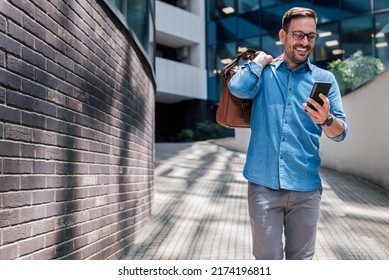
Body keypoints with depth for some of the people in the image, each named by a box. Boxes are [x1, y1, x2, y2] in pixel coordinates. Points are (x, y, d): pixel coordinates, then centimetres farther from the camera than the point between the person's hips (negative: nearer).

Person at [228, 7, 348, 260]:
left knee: (301, 260, 10)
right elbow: (238, 88, -15)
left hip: (305, 186, 1)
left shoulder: (325, 79, 7)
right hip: (264, 184, -1)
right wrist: (261, 59, 1)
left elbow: (341, 132, 0)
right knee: (267, 260, 6)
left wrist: (326, 120, -23)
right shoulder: (264, 73, 7)